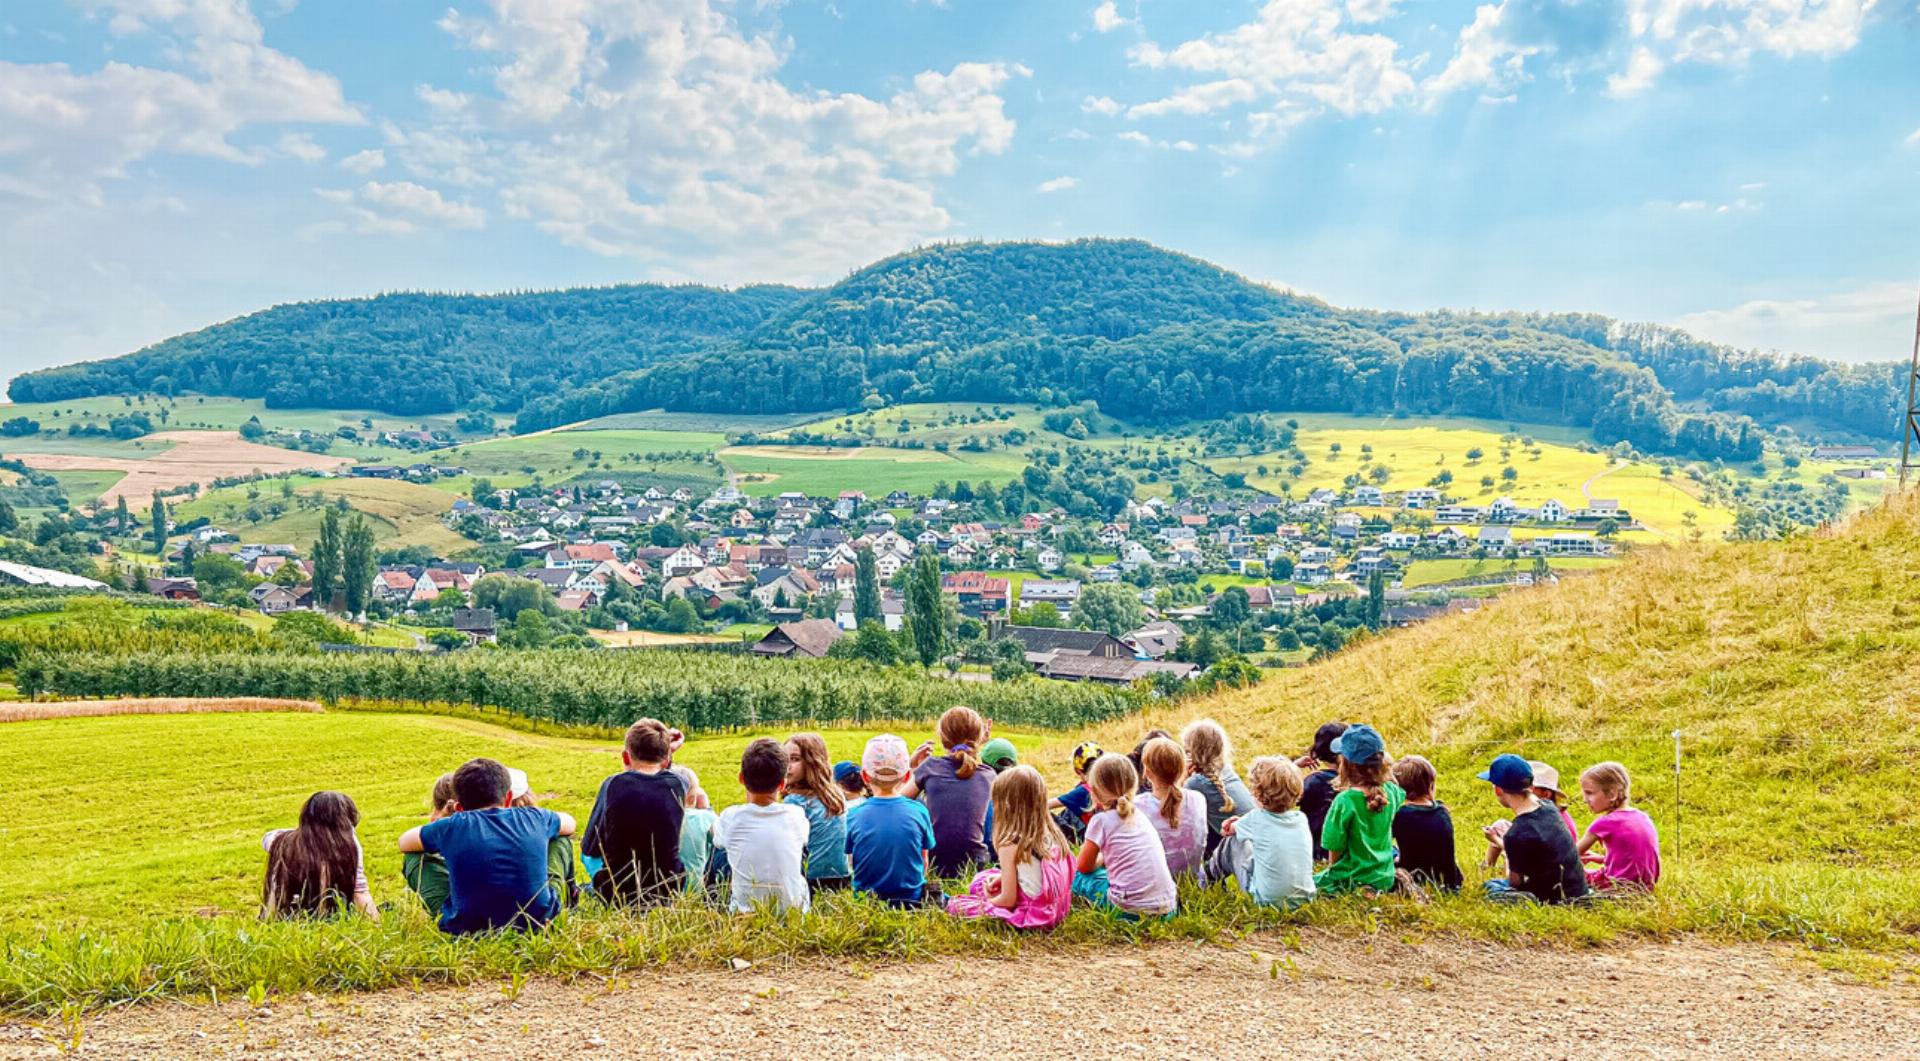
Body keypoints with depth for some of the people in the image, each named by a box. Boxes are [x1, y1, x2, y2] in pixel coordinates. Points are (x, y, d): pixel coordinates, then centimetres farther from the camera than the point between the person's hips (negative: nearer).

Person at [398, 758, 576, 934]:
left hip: (467, 929, -1)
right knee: (560, 839, 27)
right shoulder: (533, 818, 1)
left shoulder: (452, 826, -3)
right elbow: (569, 824, 26)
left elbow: (404, 843, 17)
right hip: (538, 921, 1)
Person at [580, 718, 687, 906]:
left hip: (617, 896, -1)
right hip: (668, 894, 1)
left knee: (588, 856, 32)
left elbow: (589, 849, -3)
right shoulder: (677, 785, -9)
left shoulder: (613, 785, -14)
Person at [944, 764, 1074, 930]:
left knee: (955, 904, 3)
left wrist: (987, 901, 4)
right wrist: (1004, 877, 9)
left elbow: (1008, 900, -16)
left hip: (1032, 915, -7)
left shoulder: (1010, 845, -21)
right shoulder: (1052, 832, -1)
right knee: (980, 878, 23)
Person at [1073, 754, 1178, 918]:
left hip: (1133, 909, -6)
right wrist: (1103, 857, 30)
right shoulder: (1139, 815, 15)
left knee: (1079, 876, 13)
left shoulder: (1101, 820, -3)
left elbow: (1084, 867, 7)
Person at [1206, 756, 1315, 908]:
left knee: (1233, 841, 12)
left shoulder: (1256, 819, -14)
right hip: (1304, 899, 4)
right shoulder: (1301, 819, -3)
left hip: (1269, 901, -4)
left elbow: (1228, 829, 8)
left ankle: (1212, 872, 40)